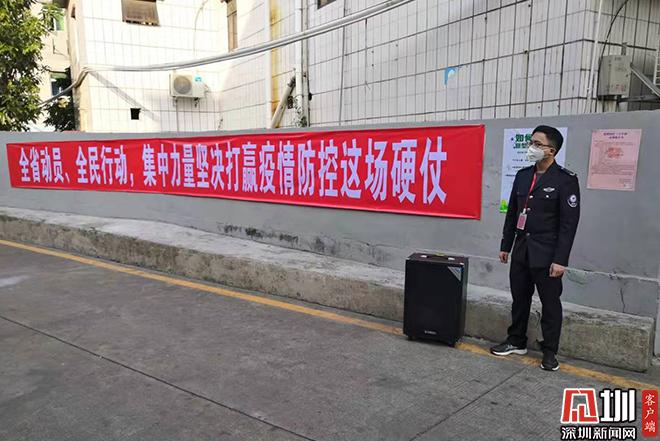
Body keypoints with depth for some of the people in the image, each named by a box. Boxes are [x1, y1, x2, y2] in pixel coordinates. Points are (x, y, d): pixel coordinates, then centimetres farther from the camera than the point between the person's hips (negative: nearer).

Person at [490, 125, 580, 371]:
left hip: (546, 254, -5)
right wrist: (506, 246, 13)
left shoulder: (565, 180, -10)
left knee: (550, 303, 7)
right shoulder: (523, 175, 8)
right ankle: (516, 342, 30)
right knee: (520, 299, 15)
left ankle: (550, 352, 21)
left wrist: (560, 259, -16)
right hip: (521, 250, 6)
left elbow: (569, 223, -13)